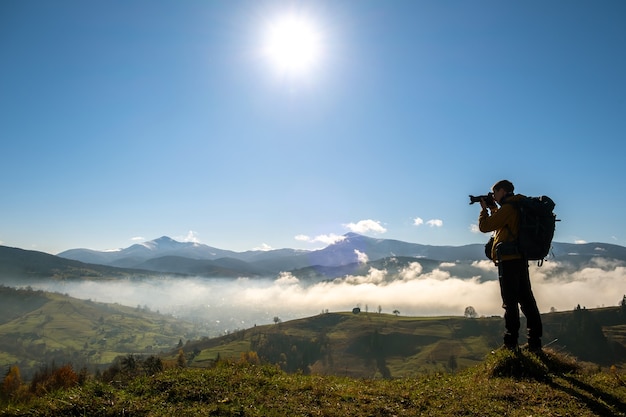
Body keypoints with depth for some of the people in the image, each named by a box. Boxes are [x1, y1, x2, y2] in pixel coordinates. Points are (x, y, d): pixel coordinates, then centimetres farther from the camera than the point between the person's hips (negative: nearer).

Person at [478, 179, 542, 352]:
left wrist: (484, 209, 3)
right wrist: (493, 208, 22)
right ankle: (535, 342, 15)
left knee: (510, 302, -5)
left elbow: (484, 226, -12)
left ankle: (511, 344, 0)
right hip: (521, 260, 9)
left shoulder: (508, 208, -13)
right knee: (526, 300, 10)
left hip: (508, 260, -9)